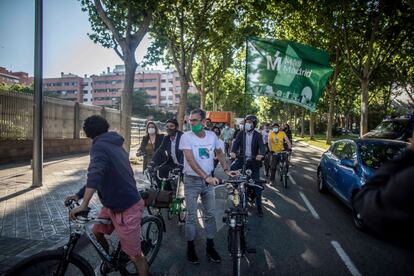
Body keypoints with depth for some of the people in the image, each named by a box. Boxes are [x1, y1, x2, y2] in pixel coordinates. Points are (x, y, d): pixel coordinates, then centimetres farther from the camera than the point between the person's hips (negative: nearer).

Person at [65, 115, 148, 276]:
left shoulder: (99, 146, -15)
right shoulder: (115, 145, 13)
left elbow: (95, 175, -32)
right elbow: (101, 175, 19)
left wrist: (83, 205, -37)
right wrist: (79, 195, 16)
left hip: (126, 208, -9)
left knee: (135, 255, 1)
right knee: (97, 232, 23)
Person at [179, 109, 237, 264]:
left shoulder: (212, 135, -2)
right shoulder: (186, 136, -14)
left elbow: (219, 153, 14)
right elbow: (190, 160, -23)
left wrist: (226, 170, 2)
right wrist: (206, 177, -32)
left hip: (209, 180, 4)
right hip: (192, 181, -3)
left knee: (210, 215, 11)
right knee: (191, 216, 5)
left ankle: (210, 247, 25)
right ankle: (190, 247, 23)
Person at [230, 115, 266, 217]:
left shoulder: (258, 135, 0)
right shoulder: (240, 133, 4)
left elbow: (262, 145, -14)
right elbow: (236, 143, -10)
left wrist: (261, 154, -37)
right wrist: (233, 152, -32)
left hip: (253, 160, -1)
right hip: (242, 158, 1)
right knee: (232, 167, -31)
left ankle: (259, 207, 12)